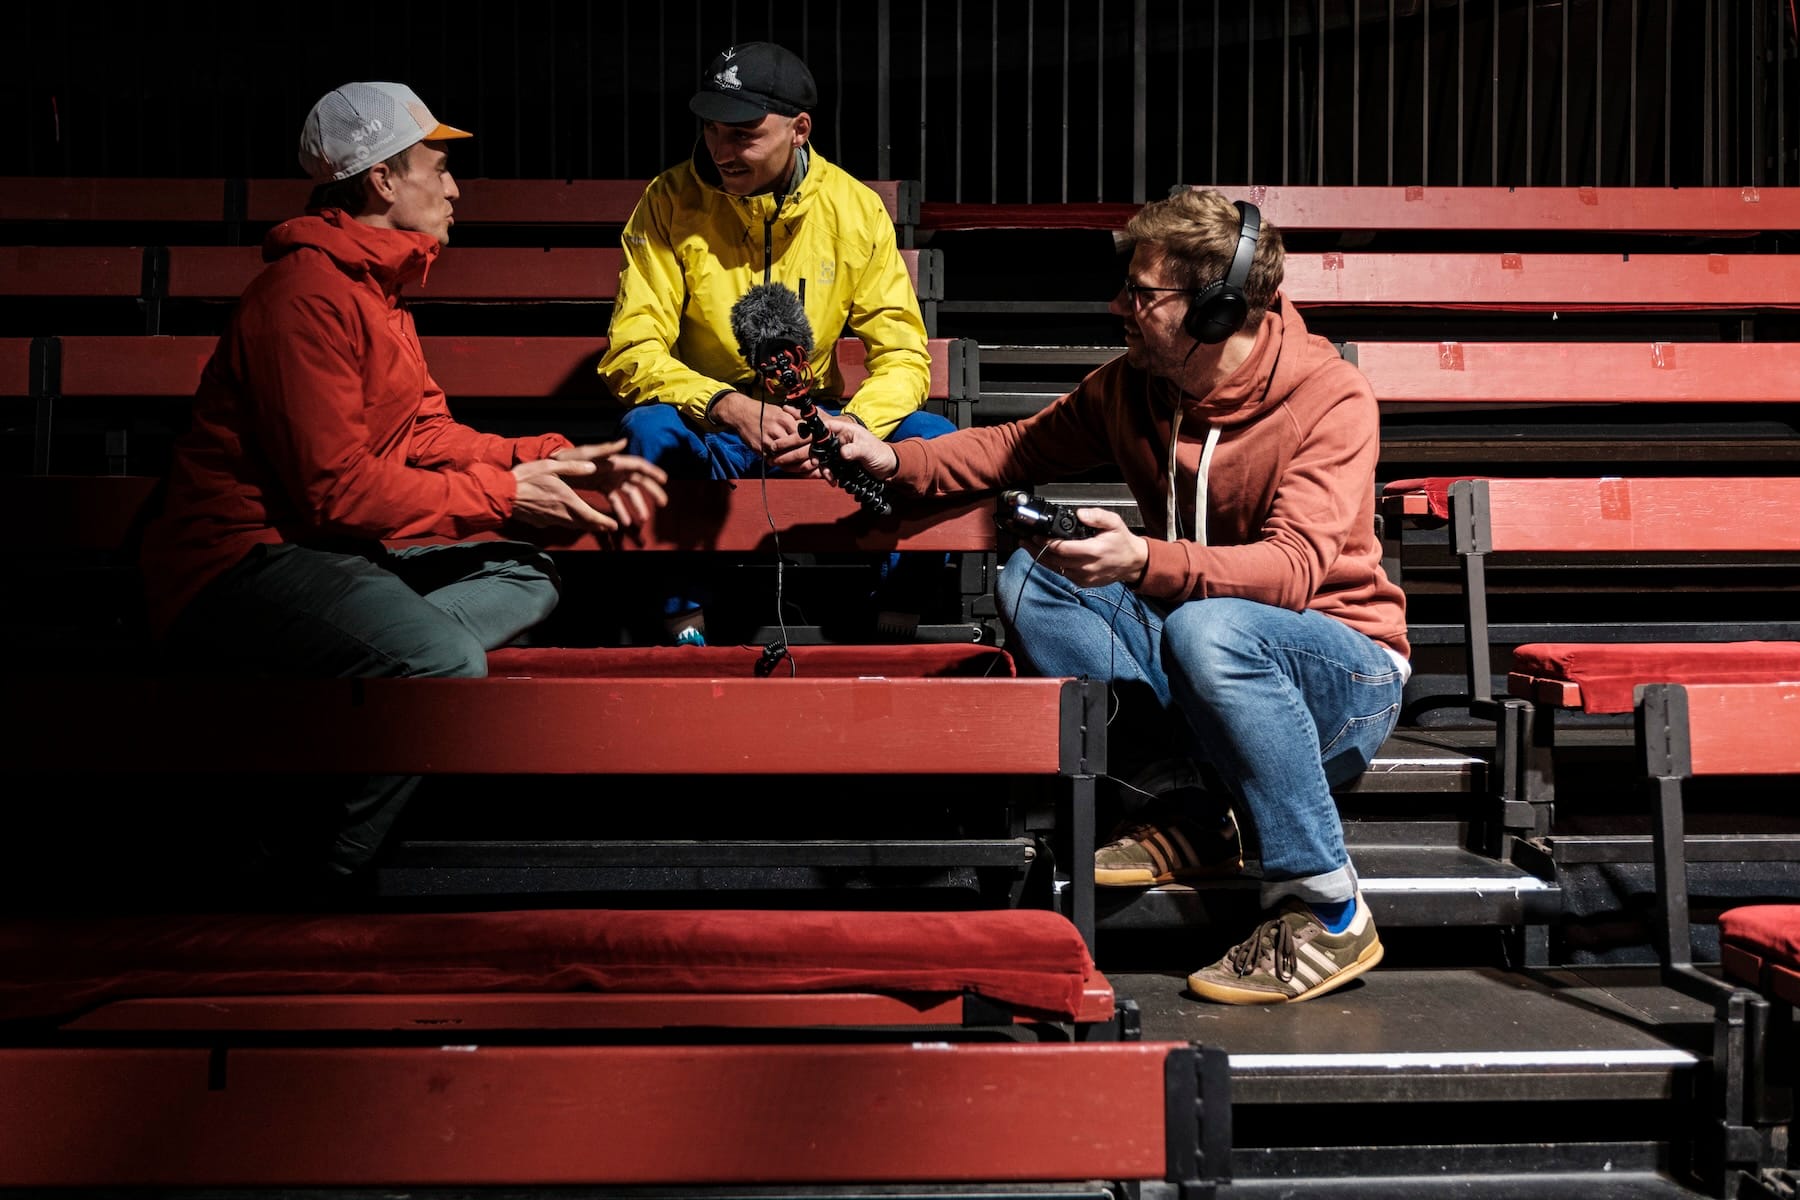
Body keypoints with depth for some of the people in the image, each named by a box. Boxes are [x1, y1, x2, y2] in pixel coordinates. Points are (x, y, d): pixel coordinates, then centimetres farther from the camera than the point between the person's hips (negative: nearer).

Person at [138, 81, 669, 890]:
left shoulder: (376, 290, 19)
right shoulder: (309, 293, -16)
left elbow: (425, 433, 17)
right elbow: (338, 488, -20)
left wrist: (555, 460, 4)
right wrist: (503, 494, -13)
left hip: (318, 552, 11)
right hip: (239, 565, -11)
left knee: (527, 579, 5)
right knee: (447, 663, -31)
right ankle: (298, 878, -15)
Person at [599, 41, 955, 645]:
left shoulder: (855, 208, -4)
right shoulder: (670, 202, -8)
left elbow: (903, 354, -5)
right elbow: (631, 353, -14)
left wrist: (851, 426, -28)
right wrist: (731, 408, -32)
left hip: (815, 420, 2)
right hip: (708, 425, -1)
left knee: (934, 441, -23)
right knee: (650, 430, -35)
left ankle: (893, 619, -11)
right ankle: (684, 621, -18)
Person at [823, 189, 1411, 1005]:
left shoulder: (1331, 399, -19)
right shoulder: (1135, 386, -1)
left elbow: (1294, 568, -31)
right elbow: (1024, 446, 13)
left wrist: (1145, 561, -46)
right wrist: (895, 462, -2)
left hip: (1346, 673, -6)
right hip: (1188, 654, 6)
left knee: (1208, 629, -38)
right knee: (1031, 578, -11)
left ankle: (1326, 911, -24)